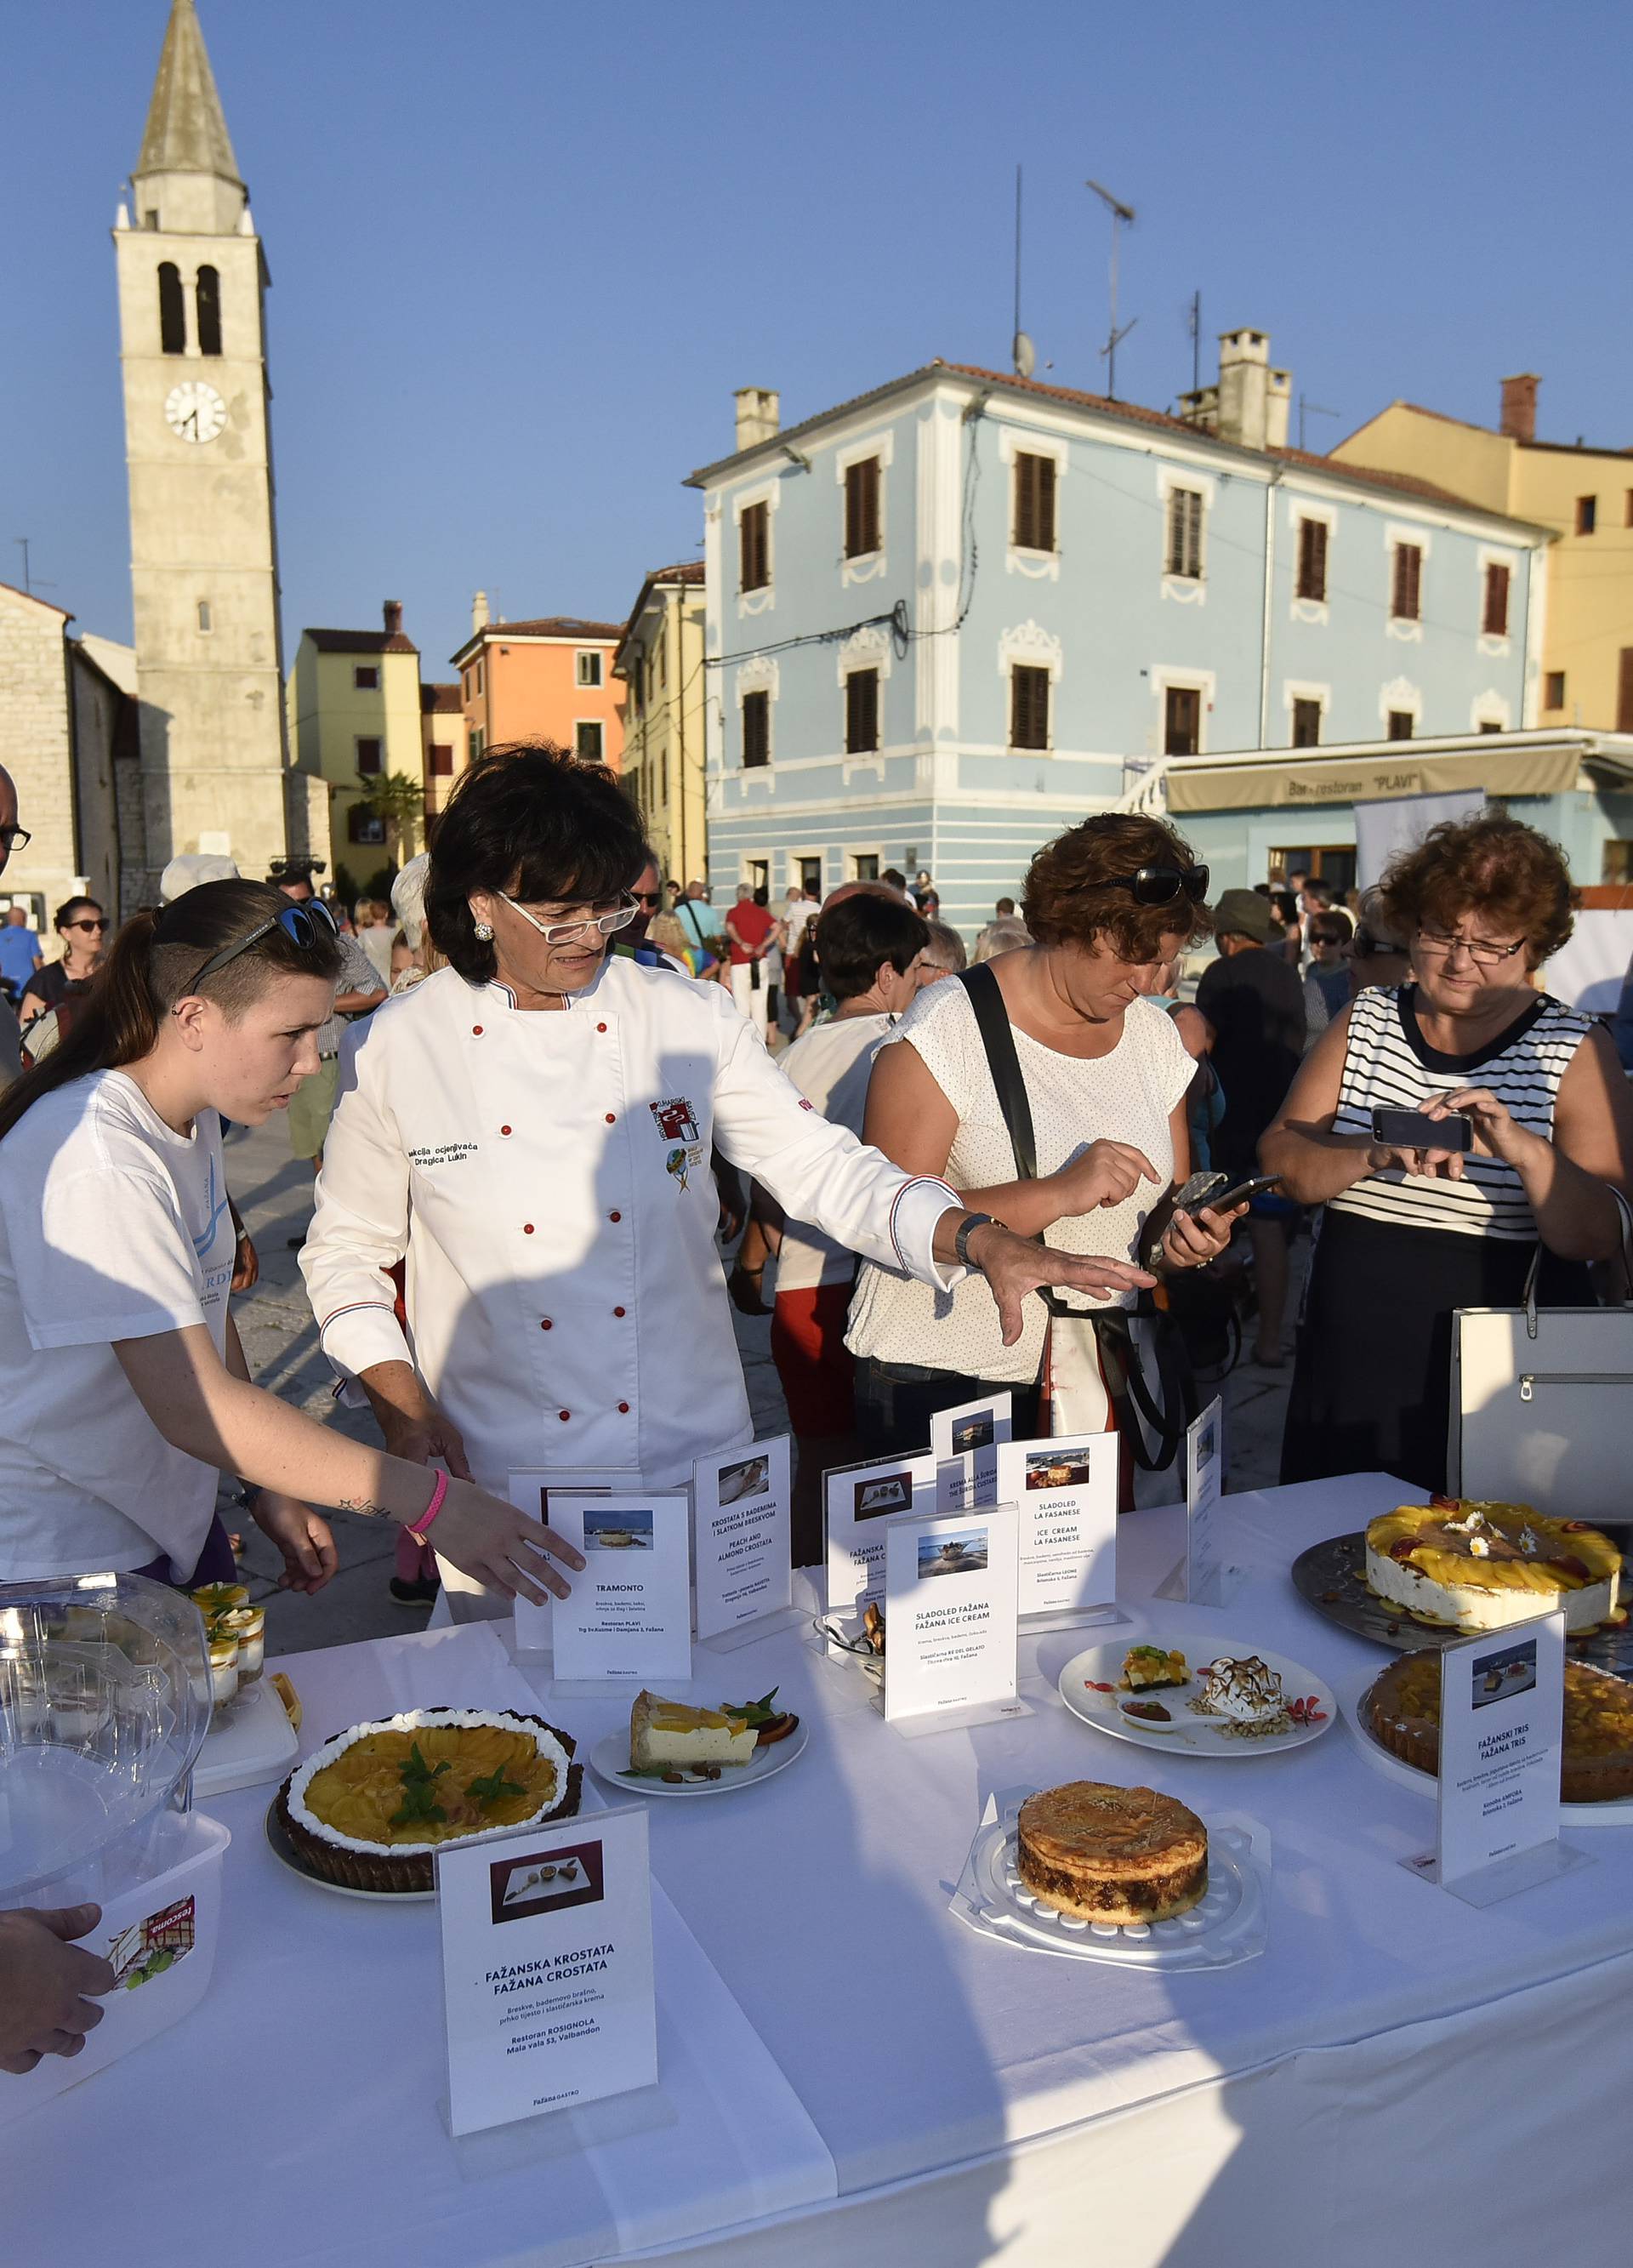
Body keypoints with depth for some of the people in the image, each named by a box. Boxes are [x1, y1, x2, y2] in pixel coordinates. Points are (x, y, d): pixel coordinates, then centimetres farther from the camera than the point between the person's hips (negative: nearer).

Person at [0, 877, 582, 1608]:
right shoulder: (94, 1157, -26)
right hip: (64, 1562, -8)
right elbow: (196, 1408, -31)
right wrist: (431, 1502, -31)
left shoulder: (193, 1121, 3)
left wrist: (269, 1489, 7)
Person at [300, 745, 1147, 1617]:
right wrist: (402, 1406, -7)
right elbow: (343, 1251, 6)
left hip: (693, 1455, 1)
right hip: (497, 1476, -1)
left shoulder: (689, 1019, -3)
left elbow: (820, 1166, -3)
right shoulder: (393, 1048, -4)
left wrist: (982, 1240, -18)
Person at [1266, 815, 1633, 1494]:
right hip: (1350, 1363, 3)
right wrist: (1376, 1154, -22)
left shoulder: (1573, 1050, -5)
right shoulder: (1366, 1019, 3)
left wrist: (1525, 1150, -30)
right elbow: (1280, 1159, -4)